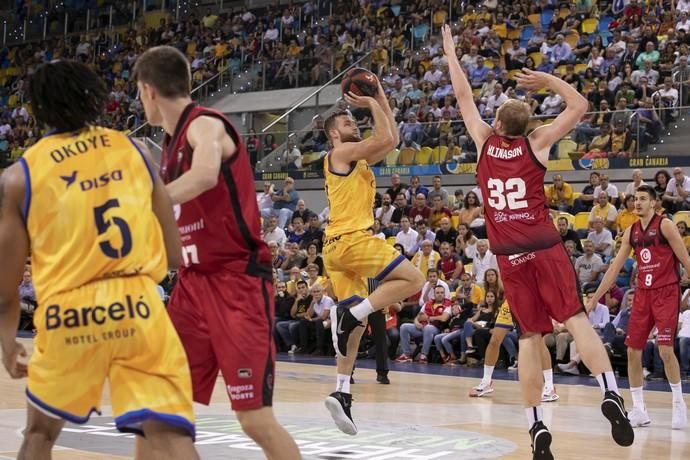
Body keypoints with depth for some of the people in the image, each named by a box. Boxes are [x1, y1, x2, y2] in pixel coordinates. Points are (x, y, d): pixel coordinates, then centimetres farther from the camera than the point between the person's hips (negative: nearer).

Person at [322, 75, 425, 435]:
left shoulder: (358, 159, 24)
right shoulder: (341, 153, -2)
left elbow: (391, 141, 24)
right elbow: (386, 140, -12)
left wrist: (381, 98, 22)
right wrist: (372, 103, 0)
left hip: (338, 246, 10)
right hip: (351, 240, -10)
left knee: (356, 321, 9)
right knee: (413, 280, -11)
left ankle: (342, 392, 5)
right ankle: (349, 313, -17)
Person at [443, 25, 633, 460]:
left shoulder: (484, 142, 7)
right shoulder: (535, 143, 3)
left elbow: (463, 96, 18)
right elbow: (579, 106, 10)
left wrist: (450, 52, 26)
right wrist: (548, 80, 15)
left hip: (509, 255, 2)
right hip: (545, 246, -2)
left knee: (531, 336, 5)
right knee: (576, 319, -7)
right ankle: (611, 394, -27)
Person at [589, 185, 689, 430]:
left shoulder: (665, 225, -6)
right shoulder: (631, 232, 10)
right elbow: (615, 267, 13)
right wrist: (595, 298, 10)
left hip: (666, 292, -6)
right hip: (642, 293, 6)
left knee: (665, 350, -14)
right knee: (633, 351, 1)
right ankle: (638, 410, 9)